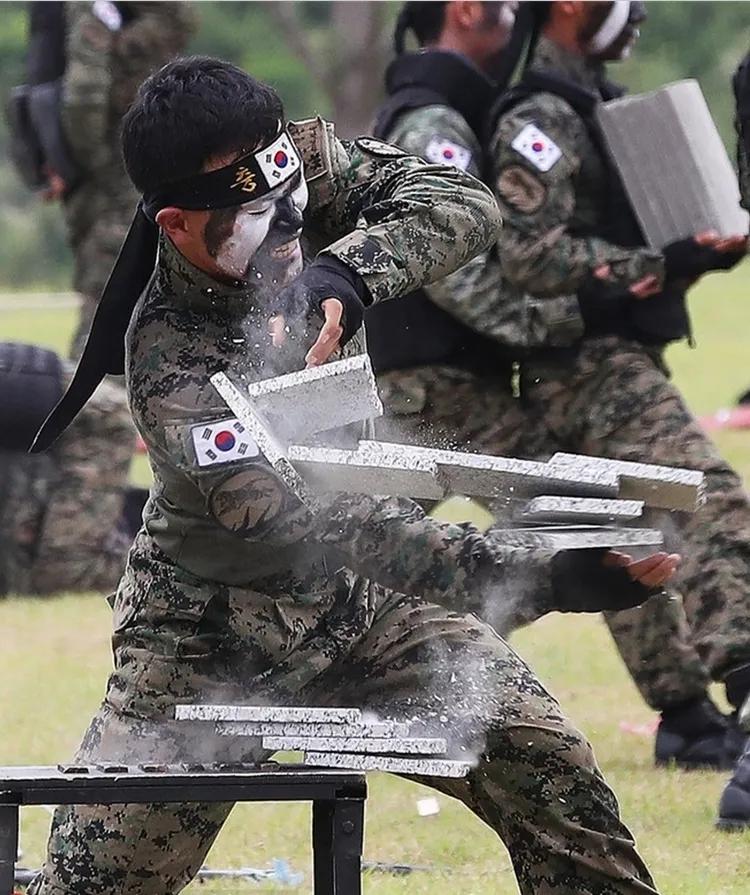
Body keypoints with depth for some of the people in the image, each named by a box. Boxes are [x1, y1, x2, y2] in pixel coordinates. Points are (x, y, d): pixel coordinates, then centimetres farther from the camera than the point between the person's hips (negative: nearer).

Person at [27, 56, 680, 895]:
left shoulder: (305, 163, -15)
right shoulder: (169, 365, -32)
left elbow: (462, 203, -24)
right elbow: (318, 530, -40)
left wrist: (346, 270, -44)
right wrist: (547, 577, -50)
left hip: (367, 601, 5)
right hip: (216, 628, -5)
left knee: (557, 781, -8)